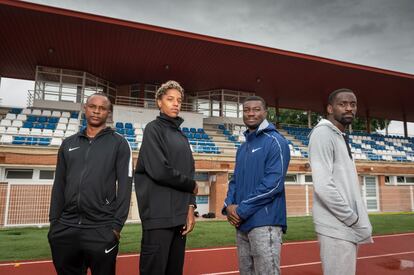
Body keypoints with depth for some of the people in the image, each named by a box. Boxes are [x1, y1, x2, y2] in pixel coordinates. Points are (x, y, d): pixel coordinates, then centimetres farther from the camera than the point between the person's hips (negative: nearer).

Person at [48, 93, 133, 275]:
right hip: (65, 228, 4)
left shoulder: (119, 143, 0)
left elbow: (125, 185, -5)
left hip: (102, 229, -4)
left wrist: (117, 224, -10)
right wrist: (54, 221, 8)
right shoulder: (68, 144, 12)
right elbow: (59, 185, 13)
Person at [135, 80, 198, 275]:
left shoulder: (182, 136, 17)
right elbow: (159, 171, -16)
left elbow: (189, 173, 12)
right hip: (159, 216, -7)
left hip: (180, 216, 7)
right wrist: (192, 186, -3)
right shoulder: (153, 129, -3)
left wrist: (190, 207, 0)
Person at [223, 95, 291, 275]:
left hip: (264, 222, -7)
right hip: (242, 223, 8)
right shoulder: (242, 147, 16)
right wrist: (229, 205, -3)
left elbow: (274, 183, -18)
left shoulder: (275, 142, -8)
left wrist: (241, 210, -16)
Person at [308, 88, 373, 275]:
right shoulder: (323, 133, -12)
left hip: (348, 226, 9)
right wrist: (353, 219, -14)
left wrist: (358, 221, 9)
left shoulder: (342, 138, 17)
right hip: (337, 227, -9)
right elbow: (323, 186, -22)